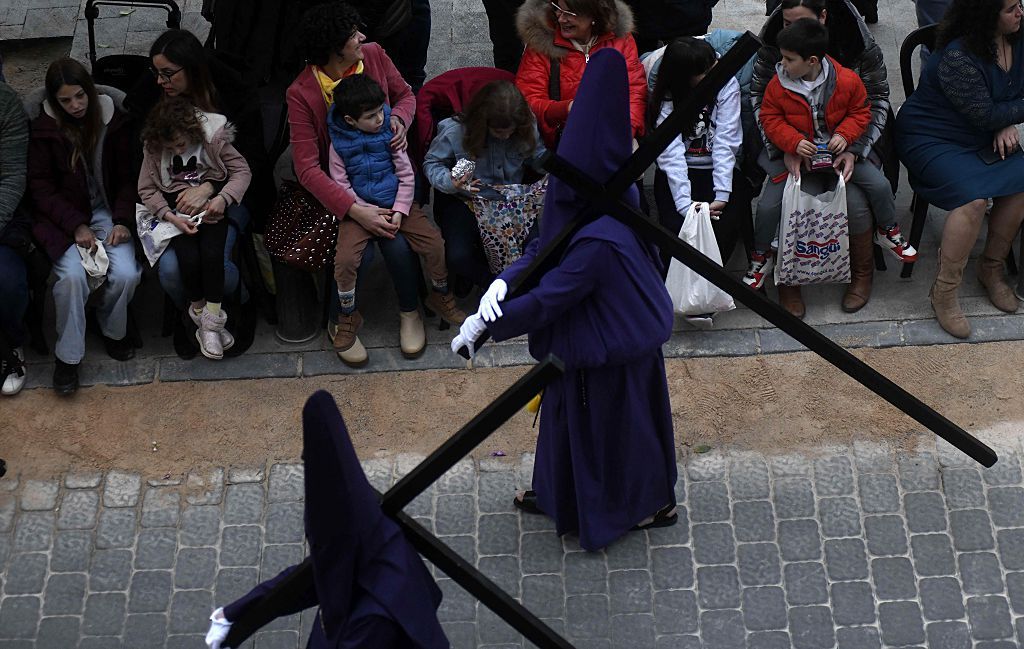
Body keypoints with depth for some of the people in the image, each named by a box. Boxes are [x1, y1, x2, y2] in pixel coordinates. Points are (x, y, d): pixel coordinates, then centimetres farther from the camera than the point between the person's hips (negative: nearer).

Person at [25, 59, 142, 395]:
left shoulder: (114, 118, -1)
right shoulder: (43, 127, -5)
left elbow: (129, 176, 3)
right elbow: (41, 187, -3)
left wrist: (123, 220, -12)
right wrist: (76, 226, -15)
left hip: (108, 212, 2)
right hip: (63, 216, -1)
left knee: (126, 273, -24)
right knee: (73, 274, -28)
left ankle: (112, 327, 9)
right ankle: (68, 355, -9)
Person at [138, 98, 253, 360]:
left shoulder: (213, 138, -9)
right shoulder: (154, 149, -5)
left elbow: (242, 171, -5)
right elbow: (146, 189, -2)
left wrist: (223, 198, -22)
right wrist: (172, 217, -17)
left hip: (210, 207, -1)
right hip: (176, 210, 1)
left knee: (212, 255, -27)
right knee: (189, 259, -25)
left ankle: (210, 324, -17)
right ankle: (200, 313, -1)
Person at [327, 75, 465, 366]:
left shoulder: (389, 133, -2)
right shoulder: (340, 142, -6)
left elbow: (407, 175, 0)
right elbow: (341, 185, -6)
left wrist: (399, 212, -11)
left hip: (396, 204, 2)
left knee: (435, 244, -14)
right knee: (345, 259, -25)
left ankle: (441, 295, 16)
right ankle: (348, 316, 1)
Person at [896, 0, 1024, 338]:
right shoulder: (958, 56, -26)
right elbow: (985, 115, -23)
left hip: (983, 139, 8)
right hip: (931, 139, -8)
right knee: (974, 197, -30)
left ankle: (991, 268, 2)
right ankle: (944, 292, -17)